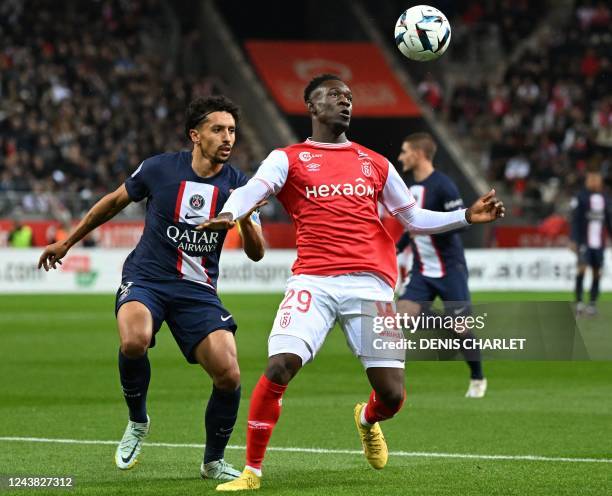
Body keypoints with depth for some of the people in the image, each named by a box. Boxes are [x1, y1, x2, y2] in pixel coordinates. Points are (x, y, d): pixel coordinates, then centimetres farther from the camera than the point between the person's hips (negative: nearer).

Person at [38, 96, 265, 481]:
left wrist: (246, 221, -23)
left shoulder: (238, 185, -1)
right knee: (134, 342, -34)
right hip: (146, 278, -2)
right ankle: (138, 422, -3)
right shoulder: (159, 169, -4)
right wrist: (68, 242, 22)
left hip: (198, 290, 2)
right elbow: (115, 202, 15)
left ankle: (214, 461, 13)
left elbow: (257, 253, -1)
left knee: (229, 376, -15)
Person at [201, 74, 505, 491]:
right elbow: (253, 190, -9)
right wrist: (229, 213, -32)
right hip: (314, 281, -2)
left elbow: (413, 218, 26)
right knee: (279, 368, -22)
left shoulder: (375, 163, 21)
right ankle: (252, 471, -7)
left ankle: (367, 419, 36)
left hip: (371, 283, 2)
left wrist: (467, 217, 13)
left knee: (392, 395, -4)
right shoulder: (289, 159, 10)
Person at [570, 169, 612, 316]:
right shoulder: (580, 198, -2)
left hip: (599, 243, 5)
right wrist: (573, 240, -12)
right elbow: (575, 220, -6)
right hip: (584, 242, -5)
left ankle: (592, 303, 10)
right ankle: (578, 301, -13)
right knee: (582, 267, -16)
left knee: (597, 273, 3)